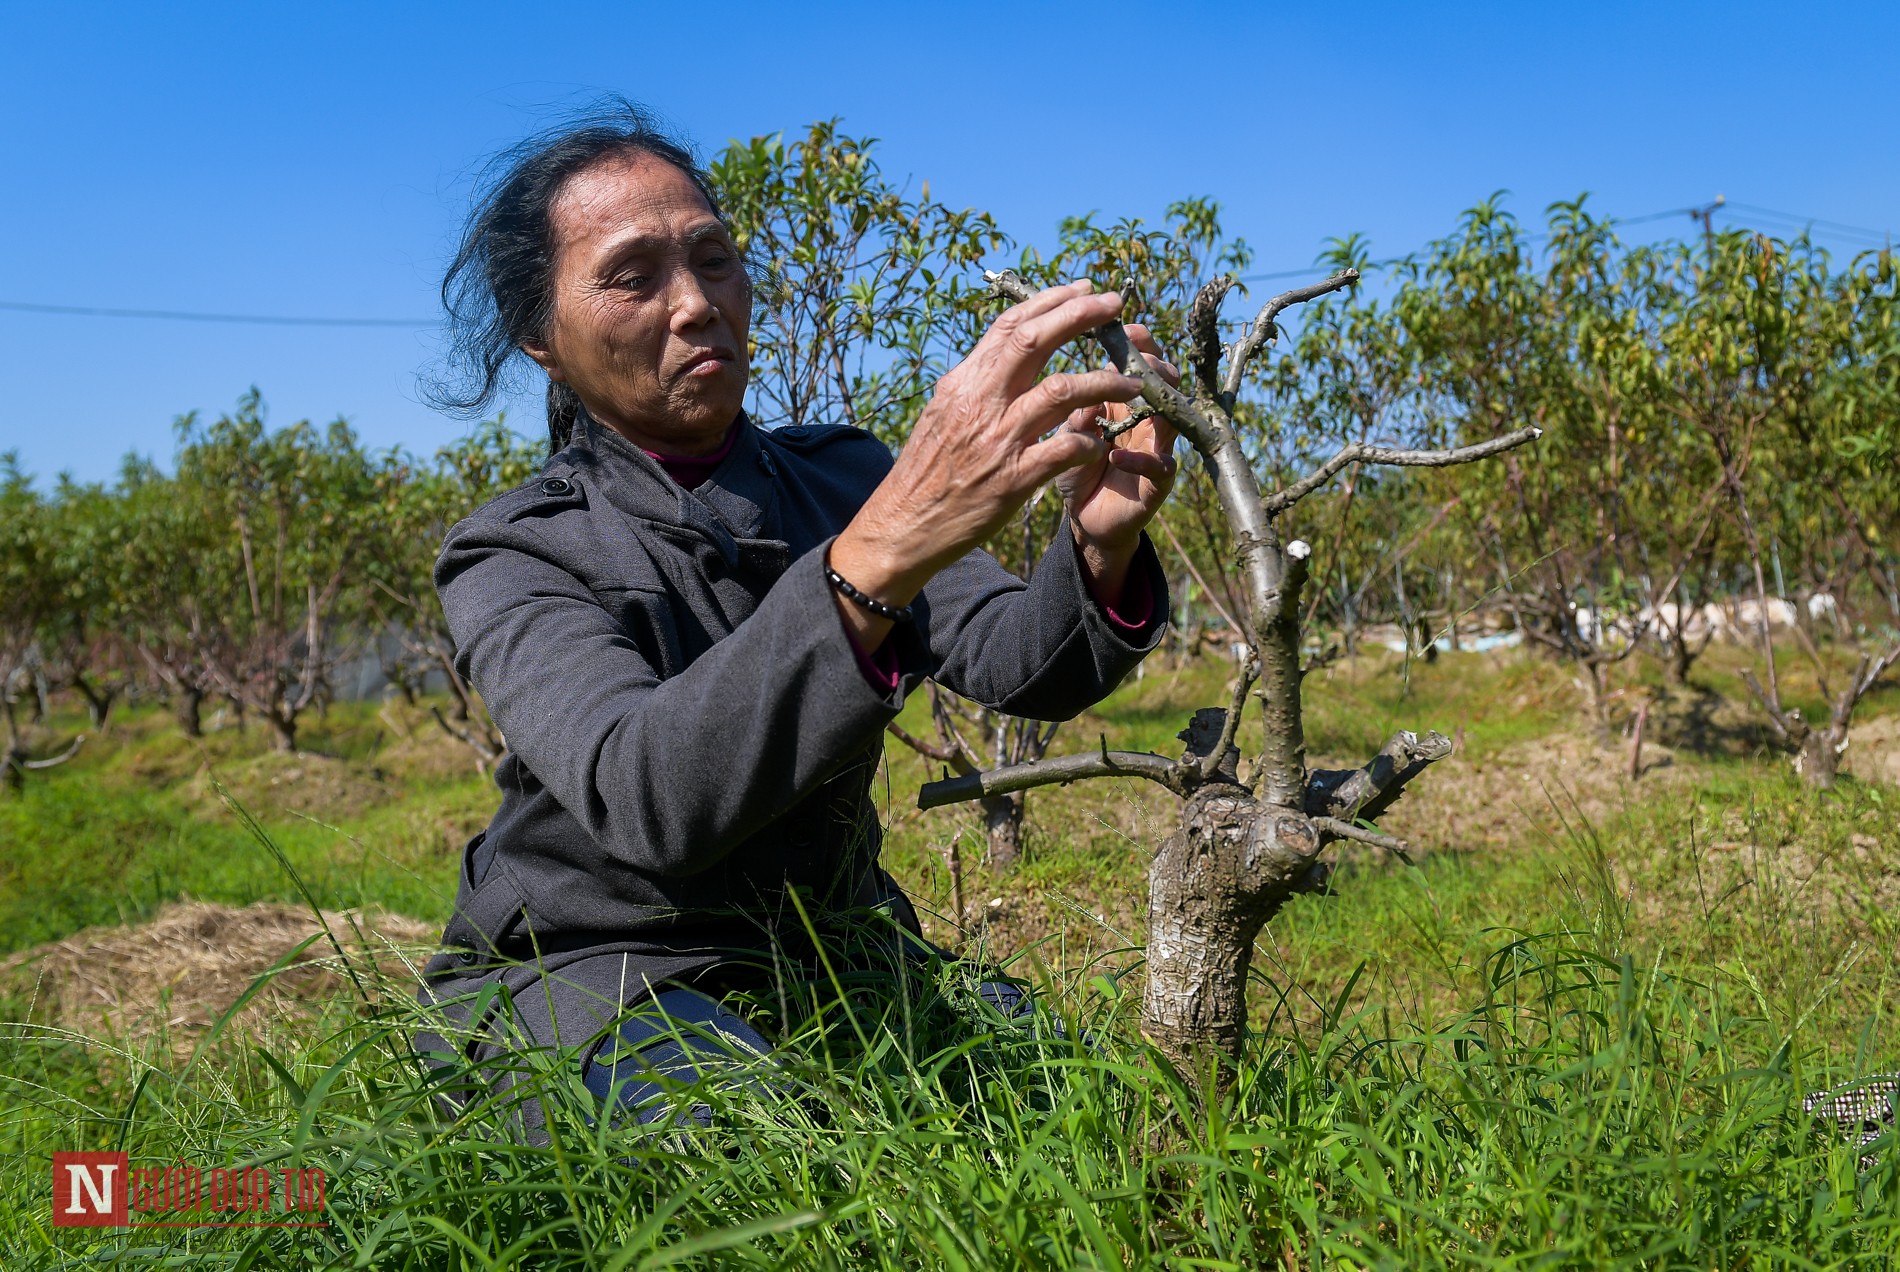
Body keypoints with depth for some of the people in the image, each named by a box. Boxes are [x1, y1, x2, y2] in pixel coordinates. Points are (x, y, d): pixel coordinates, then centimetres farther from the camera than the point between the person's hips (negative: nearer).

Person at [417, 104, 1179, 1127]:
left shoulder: (840, 477, 3)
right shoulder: (510, 558, -13)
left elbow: (1020, 666, -15)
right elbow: (643, 799, -34)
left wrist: (1100, 545, -39)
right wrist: (880, 553, -48)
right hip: (587, 977, -4)